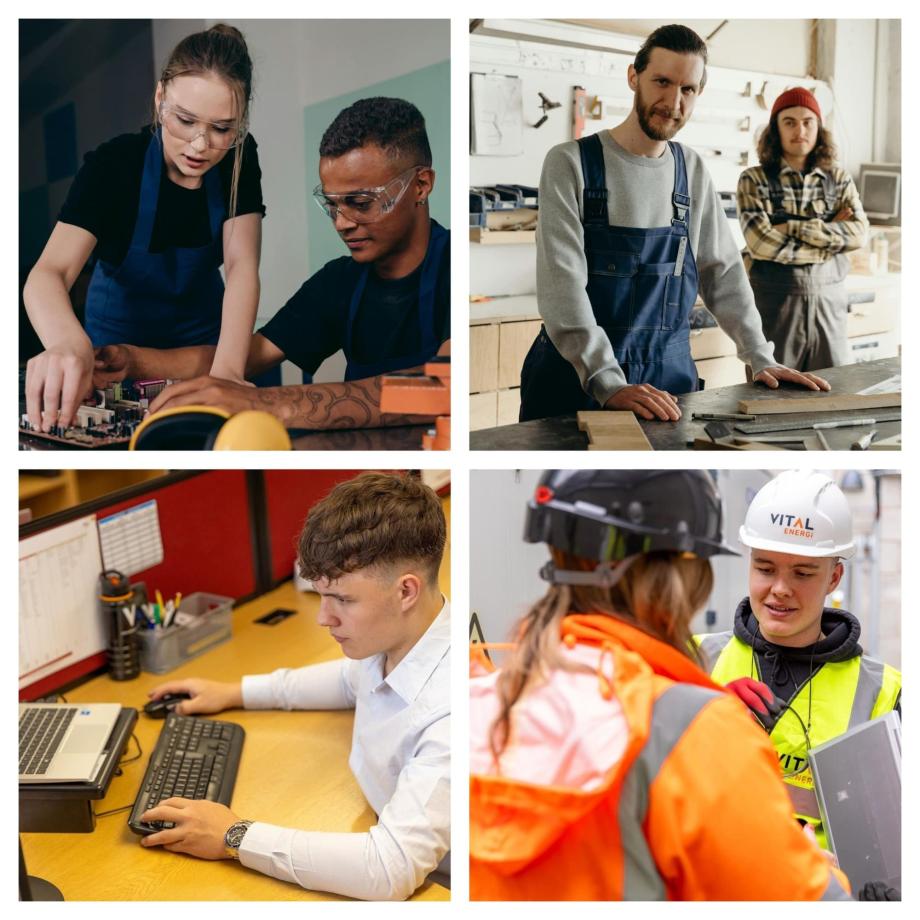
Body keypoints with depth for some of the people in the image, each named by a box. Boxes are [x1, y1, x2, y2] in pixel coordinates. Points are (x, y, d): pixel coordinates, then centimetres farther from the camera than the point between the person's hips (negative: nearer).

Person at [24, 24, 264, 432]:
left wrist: (227, 368, -49)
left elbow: (242, 265, -30)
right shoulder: (114, 163, -26)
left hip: (203, 331, 2)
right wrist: (69, 345, -63)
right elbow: (49, 272, -39)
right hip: (121, 334, -2)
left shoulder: (239, 159, -19)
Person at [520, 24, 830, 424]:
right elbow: (562, 283, -19)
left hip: (668, 377, 4)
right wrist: (609, 383, -28)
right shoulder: (570, 163, -9)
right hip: (577, 375, -4)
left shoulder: (693, 171, 7)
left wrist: (761, 359, 4)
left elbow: (723, 272, 13)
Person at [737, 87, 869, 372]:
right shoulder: (754, 180, -2)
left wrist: (793, 228, -15)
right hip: (775, 301, -3)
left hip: (829, 299, 3)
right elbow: (761, 244, -15)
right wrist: (833, 236, -7)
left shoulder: (840, 179, 8)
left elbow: (859, 233, -7)